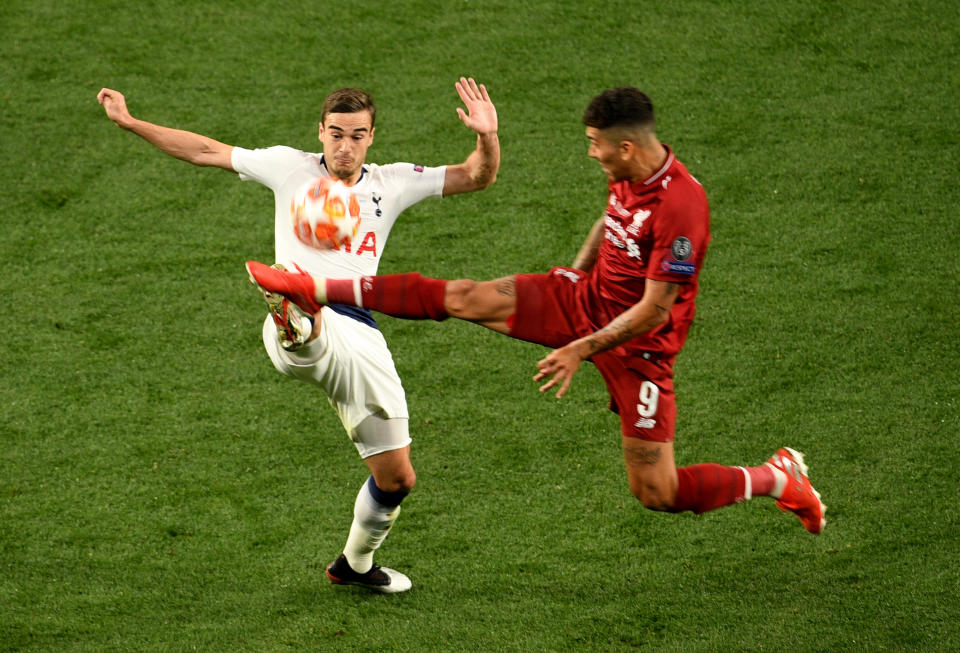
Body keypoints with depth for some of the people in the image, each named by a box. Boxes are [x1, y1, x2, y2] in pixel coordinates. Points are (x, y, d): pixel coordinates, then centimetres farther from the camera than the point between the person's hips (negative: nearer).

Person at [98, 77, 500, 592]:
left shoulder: (393, 183, 14)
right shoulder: (291, 167, 9)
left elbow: (476, 179, 10)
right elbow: (206, 151, 14)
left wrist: (488, 138, -11)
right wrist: (130, 123, 9)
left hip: (362, 337, 4)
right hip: (306, 334, -4)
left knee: (397, 478, 10)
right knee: (302, 296, -45)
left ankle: (356, 563, 36)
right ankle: (290, 320, -83)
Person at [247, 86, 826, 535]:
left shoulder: (681, 206, -31)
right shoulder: (630, 176, -5)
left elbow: (654, 310, -27)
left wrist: (582, 348, -23)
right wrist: (574, 276, 13)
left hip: (639, 344, -7)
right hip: (587, 299, 7)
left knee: (657, 493, -5)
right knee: (464, 298, -4)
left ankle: (779, 478, 18)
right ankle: (316, 290, 0)